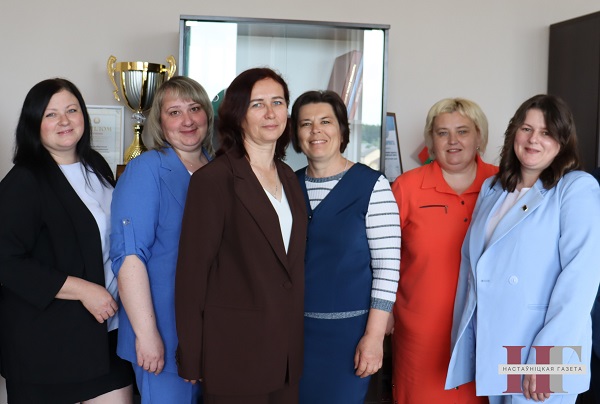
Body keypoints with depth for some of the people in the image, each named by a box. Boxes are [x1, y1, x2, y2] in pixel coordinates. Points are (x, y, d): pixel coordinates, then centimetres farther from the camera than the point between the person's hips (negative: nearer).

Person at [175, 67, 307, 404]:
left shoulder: (288, 177, 9)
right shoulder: (214, 179, -13)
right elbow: (193, 271, -12)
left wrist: (294, 340, 12)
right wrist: (192, 360, -10)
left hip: (287, 350, 6)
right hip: (234, 351, -6)